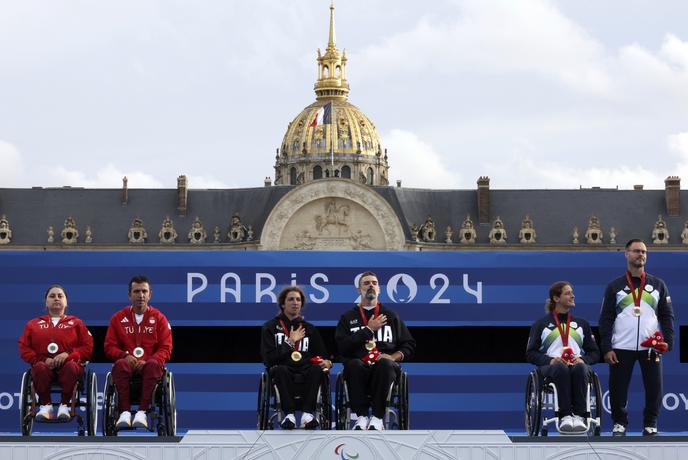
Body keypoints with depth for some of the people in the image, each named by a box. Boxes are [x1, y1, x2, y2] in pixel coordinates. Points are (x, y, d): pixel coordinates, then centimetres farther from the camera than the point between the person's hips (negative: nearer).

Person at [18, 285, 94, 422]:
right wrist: (42, 359, -7)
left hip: (67, 364, -1)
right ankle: (45, 406, -22)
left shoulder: (76, 323, 20)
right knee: (39, 367, -37)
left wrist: (69, 354, -10)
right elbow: (24, 349, 12)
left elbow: (88, 348, 9)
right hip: (45, 365, 1)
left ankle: (65, 405, -24)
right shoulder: (34, 324, 23)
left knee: (71, 367, -38)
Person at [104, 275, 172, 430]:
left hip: (148, 364, 0)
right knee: (120, 365, -36)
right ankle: (125, 412, -44)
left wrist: (148, 361, -13)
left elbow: (166, 348, 5)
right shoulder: (118, 318, 13)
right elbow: (109, 347, 11)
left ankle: (142, 412, -44)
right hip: (128, 363, 1)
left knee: (154, 365, -37)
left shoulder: (158, 318, 11)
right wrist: (126, 355, -10)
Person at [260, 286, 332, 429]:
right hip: (284, 371, -2)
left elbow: (323, 356, 17)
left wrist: (326, 362, -8)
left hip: (305, 370, 2)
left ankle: (307, 413, -36)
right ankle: (289, 414, -37)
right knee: (280, 369, -37)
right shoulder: (270, 327, 10)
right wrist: (291, 342, -4)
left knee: (316, 369, -32)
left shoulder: (309, 329, 20)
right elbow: (269, 358, -2)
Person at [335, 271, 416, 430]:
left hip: (384, 367, 0)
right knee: (353, 364, -37)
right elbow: (343, 347, 2)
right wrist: (369, 329, 0)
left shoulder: (391, 316, 22)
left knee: (385, 364, -37)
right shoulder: (348, 317, 19)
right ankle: (361, 416, -31)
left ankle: (377, 418, -34)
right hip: (360, 368, 0)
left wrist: (394, 356, -3)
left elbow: (409, 345, 18)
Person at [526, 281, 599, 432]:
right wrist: (550, 360, -12)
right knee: (562, 369, -40)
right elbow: (530, 353, 7)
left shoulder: (582, 324, 24)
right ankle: (565, 416, -45)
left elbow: (594, 353, 18)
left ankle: (579, 416, -43)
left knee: (580, 369, -37)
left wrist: (583, 360, -6)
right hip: (550, 367, -2)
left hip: (578, 364, 2)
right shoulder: (541, 324, 15)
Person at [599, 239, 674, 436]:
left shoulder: (658, 285, 11)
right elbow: (605, 319, 5)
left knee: (654, 387, -2)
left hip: (651, 347, 1)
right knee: (618, 388, 0)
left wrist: (668, 341, -4)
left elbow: (667, 316, 10)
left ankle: (650, 424, 12)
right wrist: (606, 348, -4)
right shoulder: (614, 286, 7)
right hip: (621, 348, -1)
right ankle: (619, 423, 16)